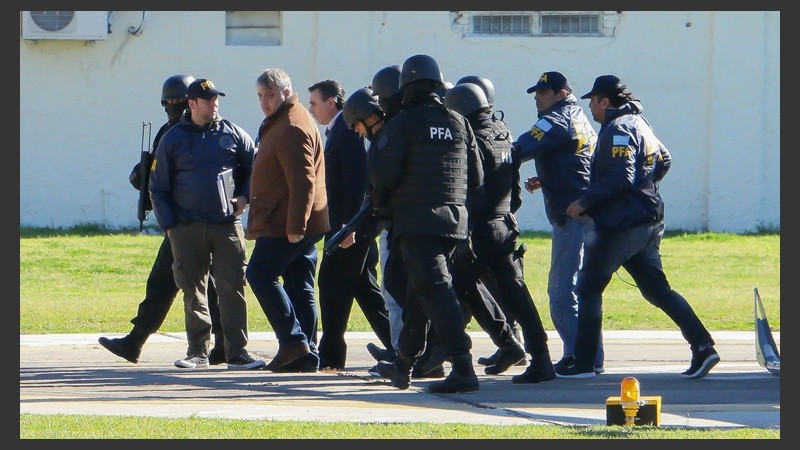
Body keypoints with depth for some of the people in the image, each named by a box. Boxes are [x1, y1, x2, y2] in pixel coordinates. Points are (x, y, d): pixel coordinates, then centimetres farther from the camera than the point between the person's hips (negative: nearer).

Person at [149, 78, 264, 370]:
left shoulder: (232, 134, 7)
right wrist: (169, 225, 0)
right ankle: (197, 351, 12)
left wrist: (244, 197, 1)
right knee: (194, 291, 4)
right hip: (188, 227, 0)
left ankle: (237, 352, -4)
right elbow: (158, 189, 9)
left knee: (232, 287, -6)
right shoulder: (172, 140, 6)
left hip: (227, 225, 0)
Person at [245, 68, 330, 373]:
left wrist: (295, 225, -25)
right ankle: (306, 355, 8)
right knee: (299, 286, 8)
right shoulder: (279, 124, 21)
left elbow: (303, 181, -22)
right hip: (294, 225, 11)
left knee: (260, 273, -9)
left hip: (285, 224, -11)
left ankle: (292, 339, -12)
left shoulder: (292, 128, -14)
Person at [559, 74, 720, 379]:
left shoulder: (617, 130, -15)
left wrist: (584, 202, -17)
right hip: (649, 223, 9)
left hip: (621, 225, -9)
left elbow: (619, 179, -24)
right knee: (656, 289, 10)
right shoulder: (639, 124, 15)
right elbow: (664, 160, 26)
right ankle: (702, 347, -1)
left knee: (588, 288, 1)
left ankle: (583, 363, 2)